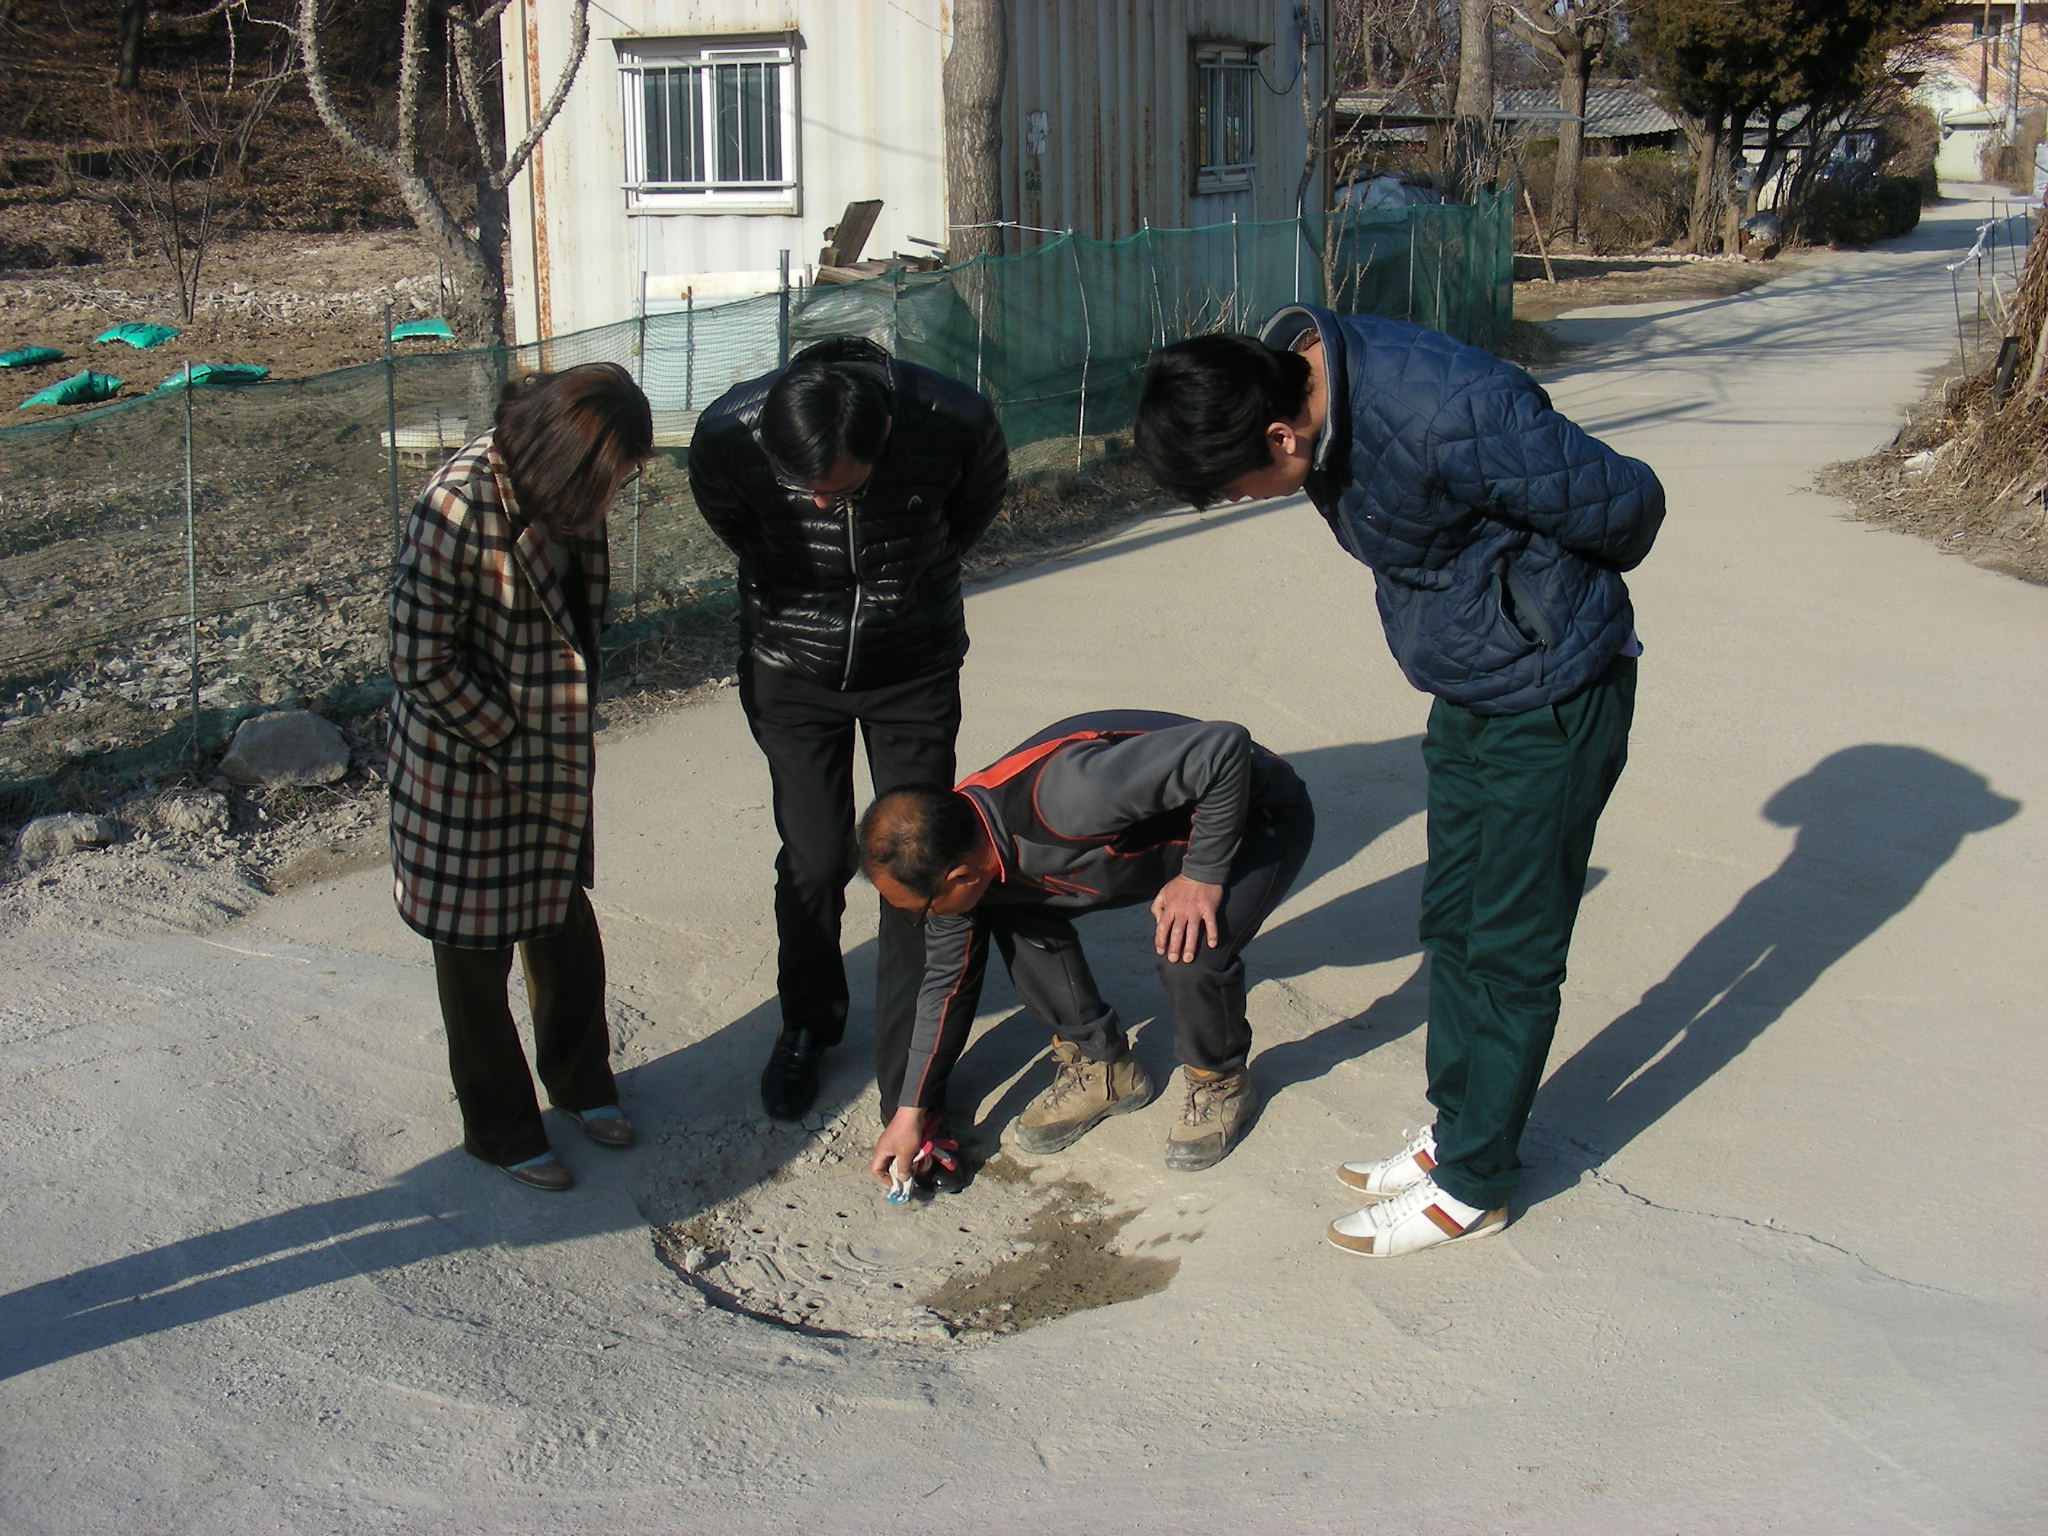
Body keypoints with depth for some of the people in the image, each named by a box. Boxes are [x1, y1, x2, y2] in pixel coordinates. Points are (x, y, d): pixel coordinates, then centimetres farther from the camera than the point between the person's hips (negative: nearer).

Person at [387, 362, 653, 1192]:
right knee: (475, 946, 10)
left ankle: (579, 1077, 41)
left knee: (564, 919, 20)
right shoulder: (457, 511, -28)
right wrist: (511, 748, -16)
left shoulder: (564, 494, -5)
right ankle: (499, 1127, 26)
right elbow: (422, 666, -23)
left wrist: (571, 733, 8)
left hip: (555, 753, 7)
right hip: (465, 763, -6)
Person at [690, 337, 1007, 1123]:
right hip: (793, 667, 1)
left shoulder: (955, 423, -26)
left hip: (915, 668, 0)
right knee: (814, 859, 3)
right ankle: (806, 1027, 28)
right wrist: (797, 592, 7)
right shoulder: (728, 434, -24)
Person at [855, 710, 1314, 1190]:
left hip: (1256, 814, -7)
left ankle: (1220, 1082, 2)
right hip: (1159, 826, 7)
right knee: (1016, 913, -8)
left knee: (1190, 953, -30)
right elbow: (946, 978, 2)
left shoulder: (1064, 796, -42)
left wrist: (1203, 875, -32)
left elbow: (1225, 747, -39)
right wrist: (910, 1111, 6)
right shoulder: (955, 849, -14)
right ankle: (1100, 1067, 11)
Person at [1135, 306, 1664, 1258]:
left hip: (1550, 704, -8)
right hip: (1466, 696, 8)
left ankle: (1471, 1186, 17)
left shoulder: (1445, 413, -34)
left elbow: (1627, 504, -20)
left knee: (1511, 950, 4)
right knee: (1452, 927, 17)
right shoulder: (1300, 378, -8)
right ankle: (1456, 1133, 33)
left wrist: (1559, 594, -1)